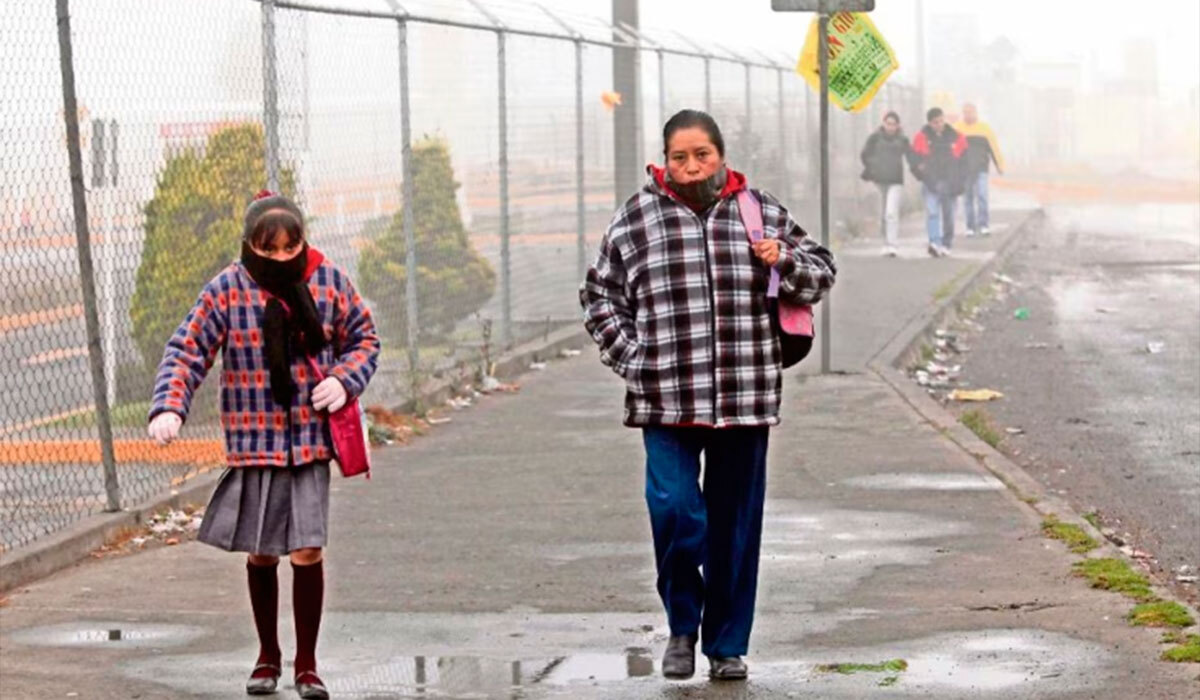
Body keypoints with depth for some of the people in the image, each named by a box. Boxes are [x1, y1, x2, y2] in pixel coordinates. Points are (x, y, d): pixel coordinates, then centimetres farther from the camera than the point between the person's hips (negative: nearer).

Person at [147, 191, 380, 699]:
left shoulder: (329, 281, 0)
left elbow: (363, 338, 13)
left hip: (311, 441, 0)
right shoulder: (226, 291, -6)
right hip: (254, 444, 0)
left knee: (307, 552, -6)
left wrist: (344, 380, -7)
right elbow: (187, 352, -8)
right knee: (261, 554, 8)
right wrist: (168, 408, -24)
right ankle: (267, 657, 27)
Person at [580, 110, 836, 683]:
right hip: (667, 398, -2)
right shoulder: (635, 220, 5)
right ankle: (682, 625, 9)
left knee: (736, 527, 6)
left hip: (745, 399, 2)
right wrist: (631, 358, 2)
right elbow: (599, 297, 13)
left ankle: (728, 645, 18)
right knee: (674, 511, -14)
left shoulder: (761, 211, 9)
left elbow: (820, 273, 18)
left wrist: (785, 261, -4)